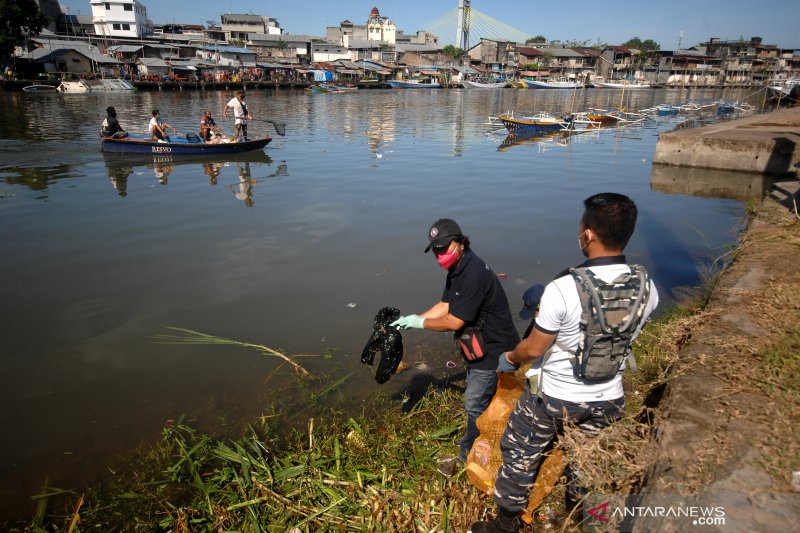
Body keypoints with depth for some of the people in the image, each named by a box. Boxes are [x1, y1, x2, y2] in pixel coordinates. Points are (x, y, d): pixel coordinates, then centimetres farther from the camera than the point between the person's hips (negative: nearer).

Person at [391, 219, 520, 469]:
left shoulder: (473, 274, -32)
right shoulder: (458, 268, 1)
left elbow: (454, 322, -28)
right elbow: (444, 306, 6)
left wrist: (420, 322, -14)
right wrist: (410, 320, -2)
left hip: (492, 350, -10)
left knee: (475, 404, 6)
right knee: (477, 399, 25)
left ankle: (467, 457, 25)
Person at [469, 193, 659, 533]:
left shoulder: (562, 289, -31)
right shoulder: (647, 289, -15)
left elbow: (533, 349, -18)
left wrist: (509, 359, 4)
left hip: (553, 397, -4)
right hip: (607, 400, 5)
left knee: (519, 458, 18)